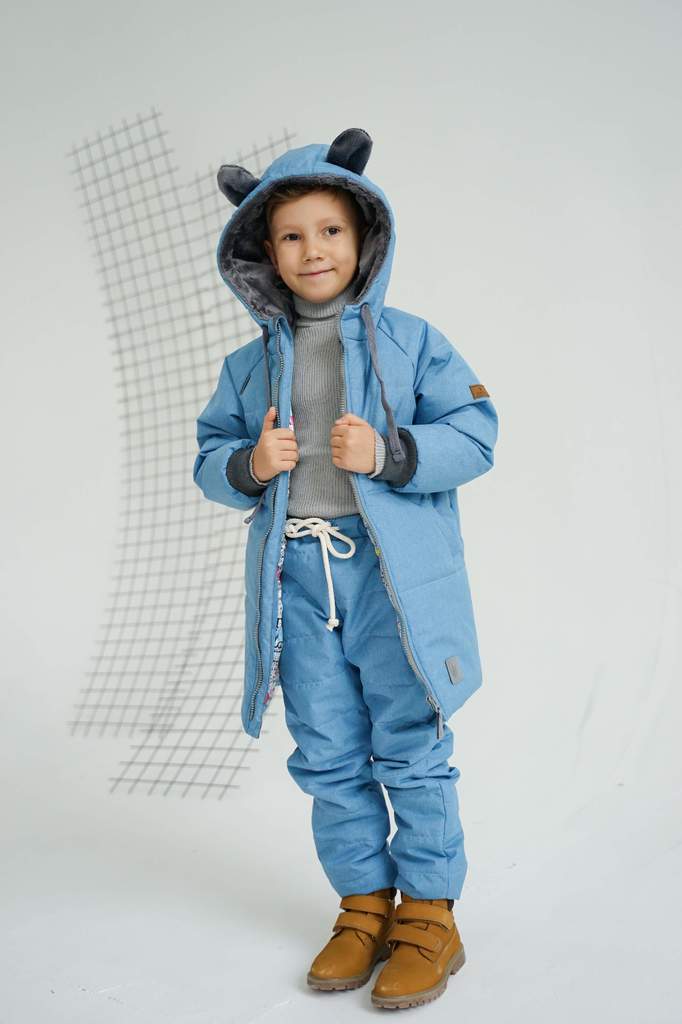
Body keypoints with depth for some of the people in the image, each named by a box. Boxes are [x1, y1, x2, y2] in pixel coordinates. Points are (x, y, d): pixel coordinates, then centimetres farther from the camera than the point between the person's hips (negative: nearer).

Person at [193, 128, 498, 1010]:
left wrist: (389, 453, -19)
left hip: (393, 575, -3)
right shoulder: (251, 363, 11)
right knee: (328, 756, 11)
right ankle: (365, 904, 28)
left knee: (410, 749, 3)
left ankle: (429, 915, 19)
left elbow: (475, 434, -4)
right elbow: (210, 455, 14)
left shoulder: (410, 340, 1)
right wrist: (247, 465, -9)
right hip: (296, 580, 4)